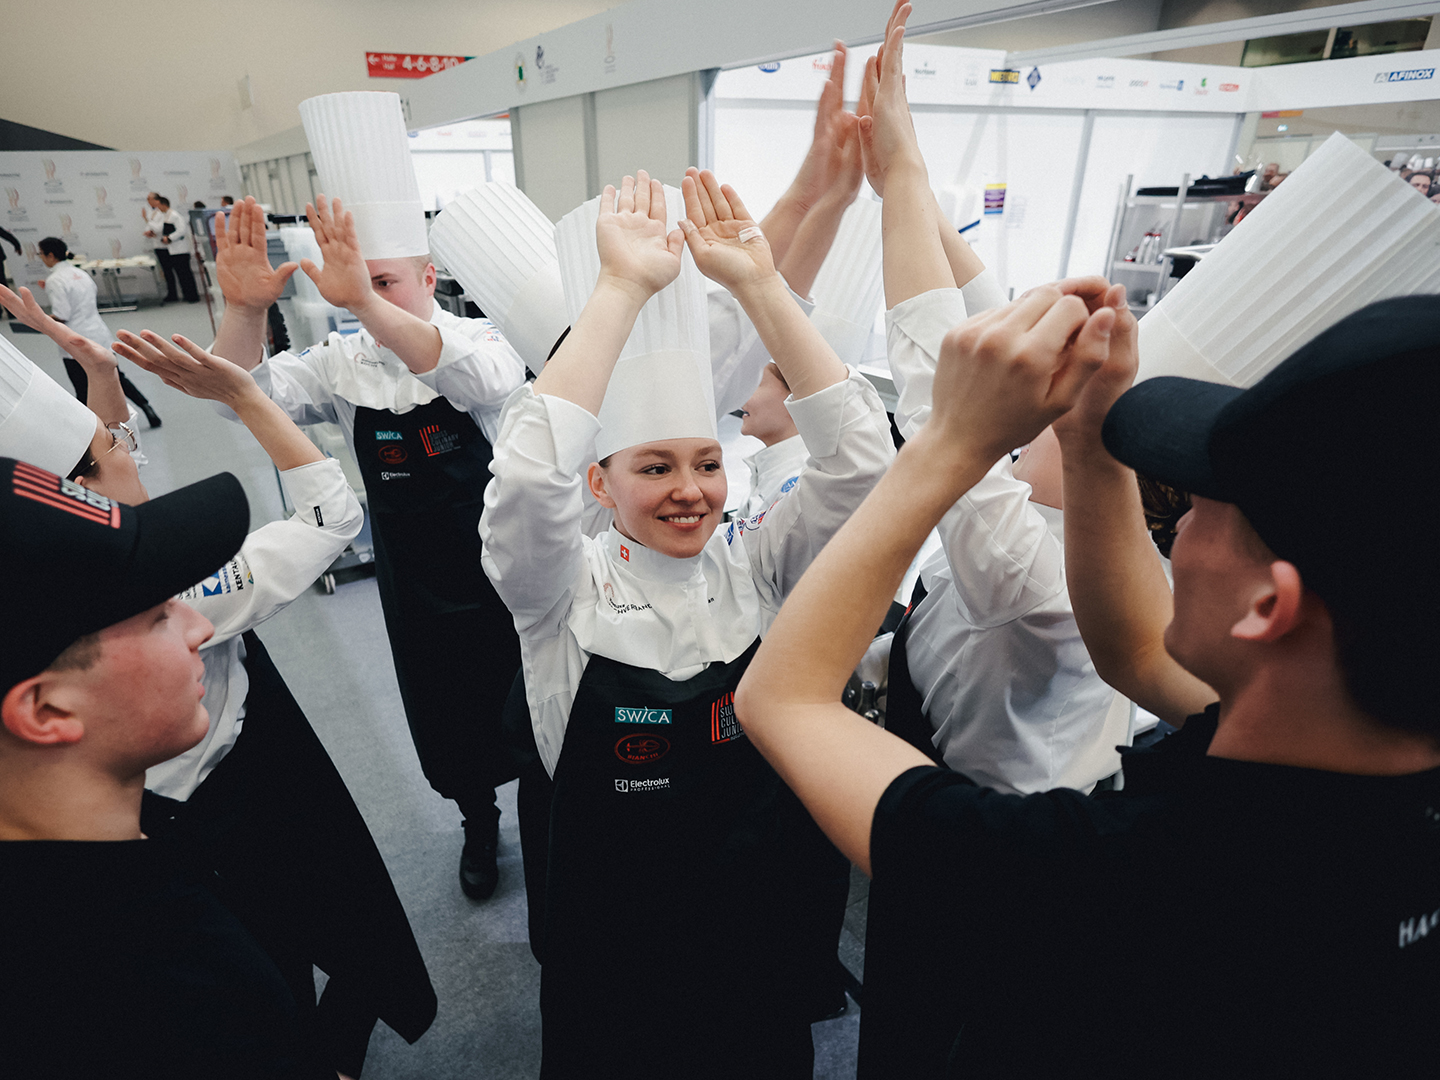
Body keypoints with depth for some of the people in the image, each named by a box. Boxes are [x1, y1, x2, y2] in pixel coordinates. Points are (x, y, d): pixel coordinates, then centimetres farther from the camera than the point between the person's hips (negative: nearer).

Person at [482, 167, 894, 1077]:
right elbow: (529, 474, -36)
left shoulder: (757, 566, -9)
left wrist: (759, 284, -25)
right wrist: (623, 286, -34)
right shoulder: (567, 593, -16)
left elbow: (859, 455, -21)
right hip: (617, 946, -2)